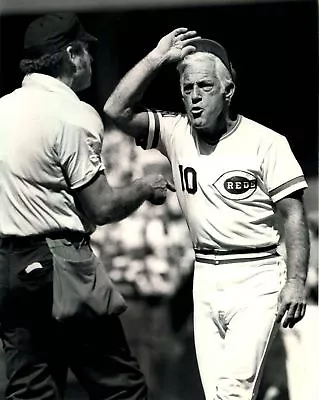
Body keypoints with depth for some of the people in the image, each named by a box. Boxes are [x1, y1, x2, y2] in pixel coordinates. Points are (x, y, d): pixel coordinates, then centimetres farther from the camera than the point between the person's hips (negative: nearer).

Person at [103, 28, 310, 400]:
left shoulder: (265, 142, -6)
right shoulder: (176, 133, 5)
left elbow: (294, 215, -5)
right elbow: (117, 110, -6)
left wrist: (296, 281, -14)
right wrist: (157, 58, -7)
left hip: (256, 276, -5)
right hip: (205, 278, 5)